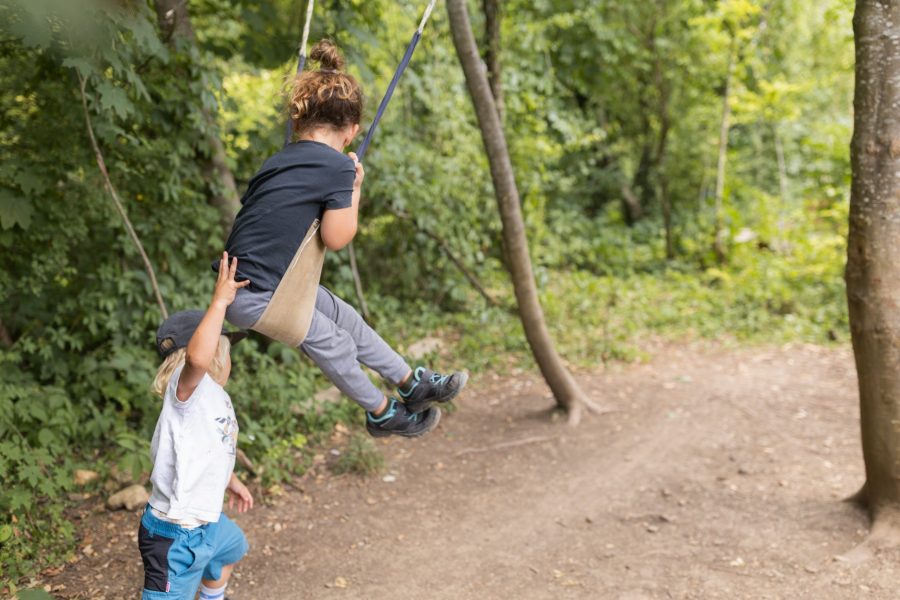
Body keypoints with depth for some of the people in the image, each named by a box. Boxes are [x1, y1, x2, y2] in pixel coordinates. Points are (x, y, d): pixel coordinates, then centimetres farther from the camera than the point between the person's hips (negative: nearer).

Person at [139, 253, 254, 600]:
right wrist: (220, 301, -39)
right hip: (175, 537, -11)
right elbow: (197, 358, -47)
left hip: (207, 522, 11)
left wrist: (230, 481, 37)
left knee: (231, 549, 37)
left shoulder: (215, 397, 7)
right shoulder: (187, 389, -22)